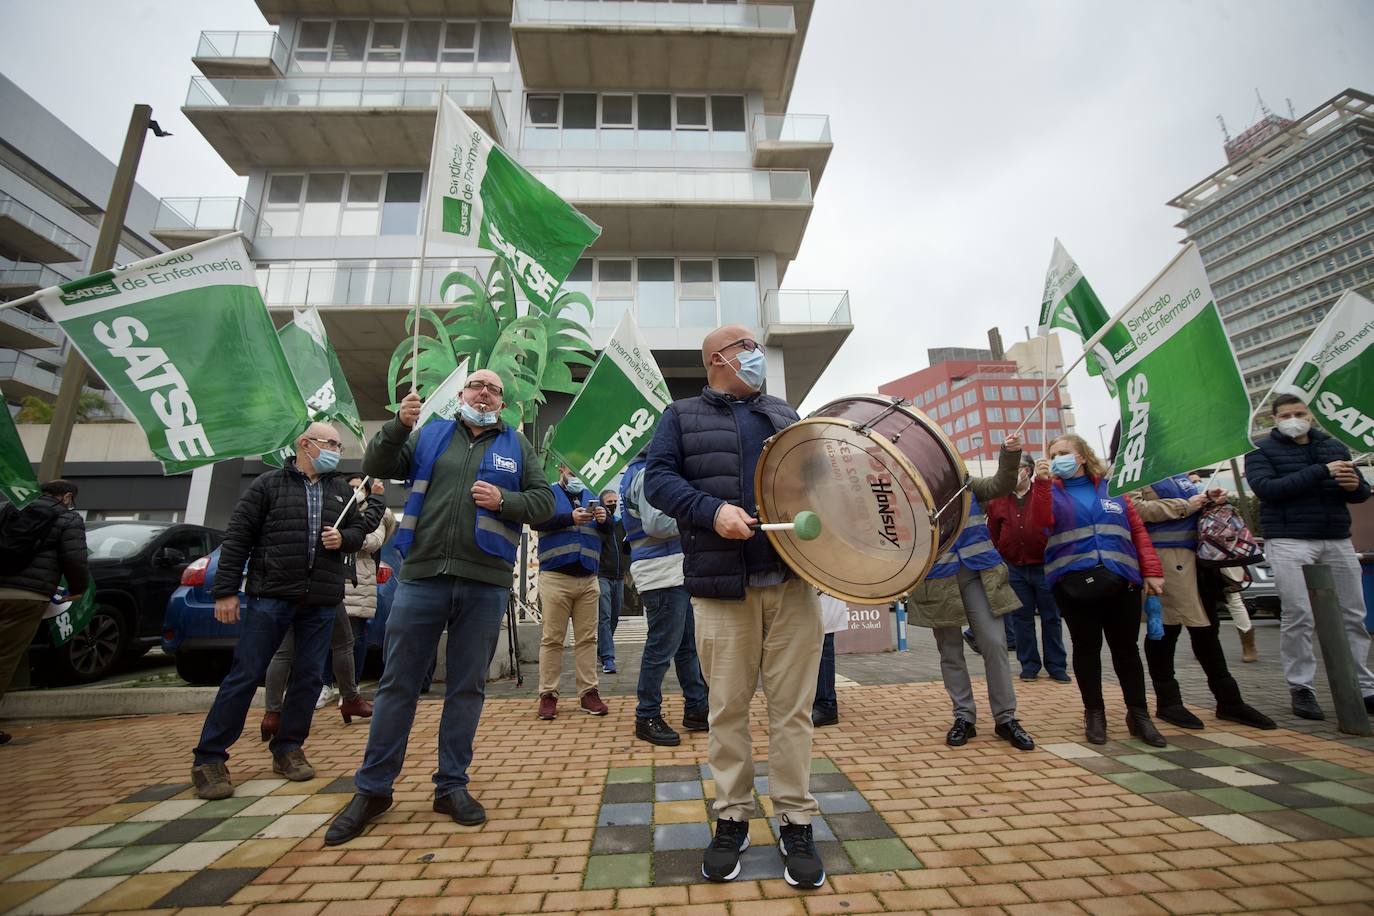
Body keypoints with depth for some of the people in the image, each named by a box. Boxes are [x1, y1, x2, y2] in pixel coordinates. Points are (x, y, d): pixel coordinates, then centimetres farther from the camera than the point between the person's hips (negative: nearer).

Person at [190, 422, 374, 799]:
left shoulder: (341, 490, 13)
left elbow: (360, 529, 17)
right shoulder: (269, 484, 2)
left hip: (321, 601, 4)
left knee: (309, 676, 8)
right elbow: (237, 538, -1)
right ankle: (209, 759, 14)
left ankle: (287, 749, 22)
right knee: (245, 675, 0)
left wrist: (343, 538, -7)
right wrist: (225, 591, -5)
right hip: (271, 596, -4)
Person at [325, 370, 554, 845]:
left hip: (484, 584, 0)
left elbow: (544, 501, 6)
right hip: (421, 576, 1)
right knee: (397, 684, 8)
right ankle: (372, 788, 26)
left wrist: (504, 500, -12)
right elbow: (377, 467, 8)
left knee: (467, 688, 9)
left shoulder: (517, 445, 11)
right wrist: (398, 426, -8)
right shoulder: (428, 435, 13)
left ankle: (452, 785, 25)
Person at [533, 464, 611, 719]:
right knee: (552, 638, 0)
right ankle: (548, 695, 9)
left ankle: (588, 693, 12)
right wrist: (570, 518, -19)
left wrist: (604, 519, -9)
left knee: (587, 638, 6)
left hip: (589, 579, 4)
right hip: (555, 577, -4)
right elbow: (536, 521, -10)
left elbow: (608, 529, 14)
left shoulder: (590, 496, 18)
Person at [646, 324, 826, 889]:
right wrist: (712, 510, -19)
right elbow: (658, 478, -4)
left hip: (793, 581, 3)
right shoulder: (682, 416, 8)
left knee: (792, 707, 7)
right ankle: (731, 819, 27)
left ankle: (796, 823, 24)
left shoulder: (783, 415, 20)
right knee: (727, 709, 8)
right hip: (721, 586, -3)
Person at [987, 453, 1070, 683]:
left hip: (1044, 566, -1)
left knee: (1051, 617, 9)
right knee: (1021, 618, 9)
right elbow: (992, 536, 7)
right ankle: (1029, 664, 21)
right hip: (1014, 569, 2)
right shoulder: (997, 501, 5)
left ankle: (1056, 665, 23)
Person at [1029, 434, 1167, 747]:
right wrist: (1041, 482, -26)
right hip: (1074, 583, -1)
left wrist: (1152, 571, 3)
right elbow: (1040, 520, -14)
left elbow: (1138, 530, 10)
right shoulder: (1052, 492, 7)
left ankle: (1138, 713, 24)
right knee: (1086, 647, 6)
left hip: (1121, 580, 1)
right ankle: (1094, 713, 19)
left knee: (1126, 647, 9)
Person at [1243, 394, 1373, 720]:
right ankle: (1300, 688, 4)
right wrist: (1321, 471, -19)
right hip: (1289, 542, -5)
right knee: (1298, 617, -6)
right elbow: (1266, 487, -15)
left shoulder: (1334, 446, 16)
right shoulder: (1261, 450, 1)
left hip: (1338, 540, 5)